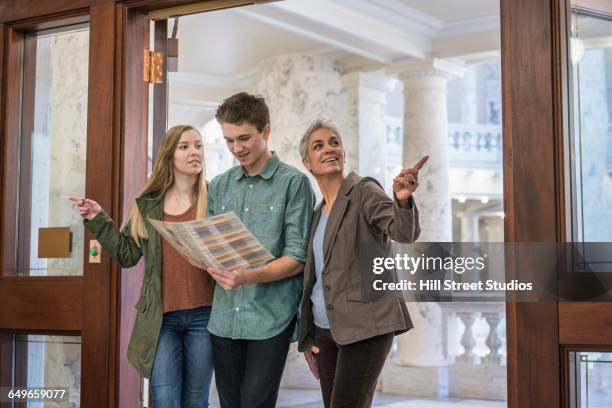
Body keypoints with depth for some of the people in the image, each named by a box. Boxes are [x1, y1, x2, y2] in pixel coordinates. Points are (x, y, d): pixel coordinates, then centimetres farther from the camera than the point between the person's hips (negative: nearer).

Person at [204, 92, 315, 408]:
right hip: (224, 317, 5)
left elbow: (297, 258, -7)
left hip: (271, 317, -4)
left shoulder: (294, 183, -2)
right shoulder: (219, 186, 12)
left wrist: (250, 277, -22)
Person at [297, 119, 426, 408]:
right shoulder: (318, 214, 15)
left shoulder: (365, 192, -5)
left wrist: (402, 199, -43)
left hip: (364, 327, -7)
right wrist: (307, 338, 15)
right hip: (325, 330, 7)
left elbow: (404, 233, -23)